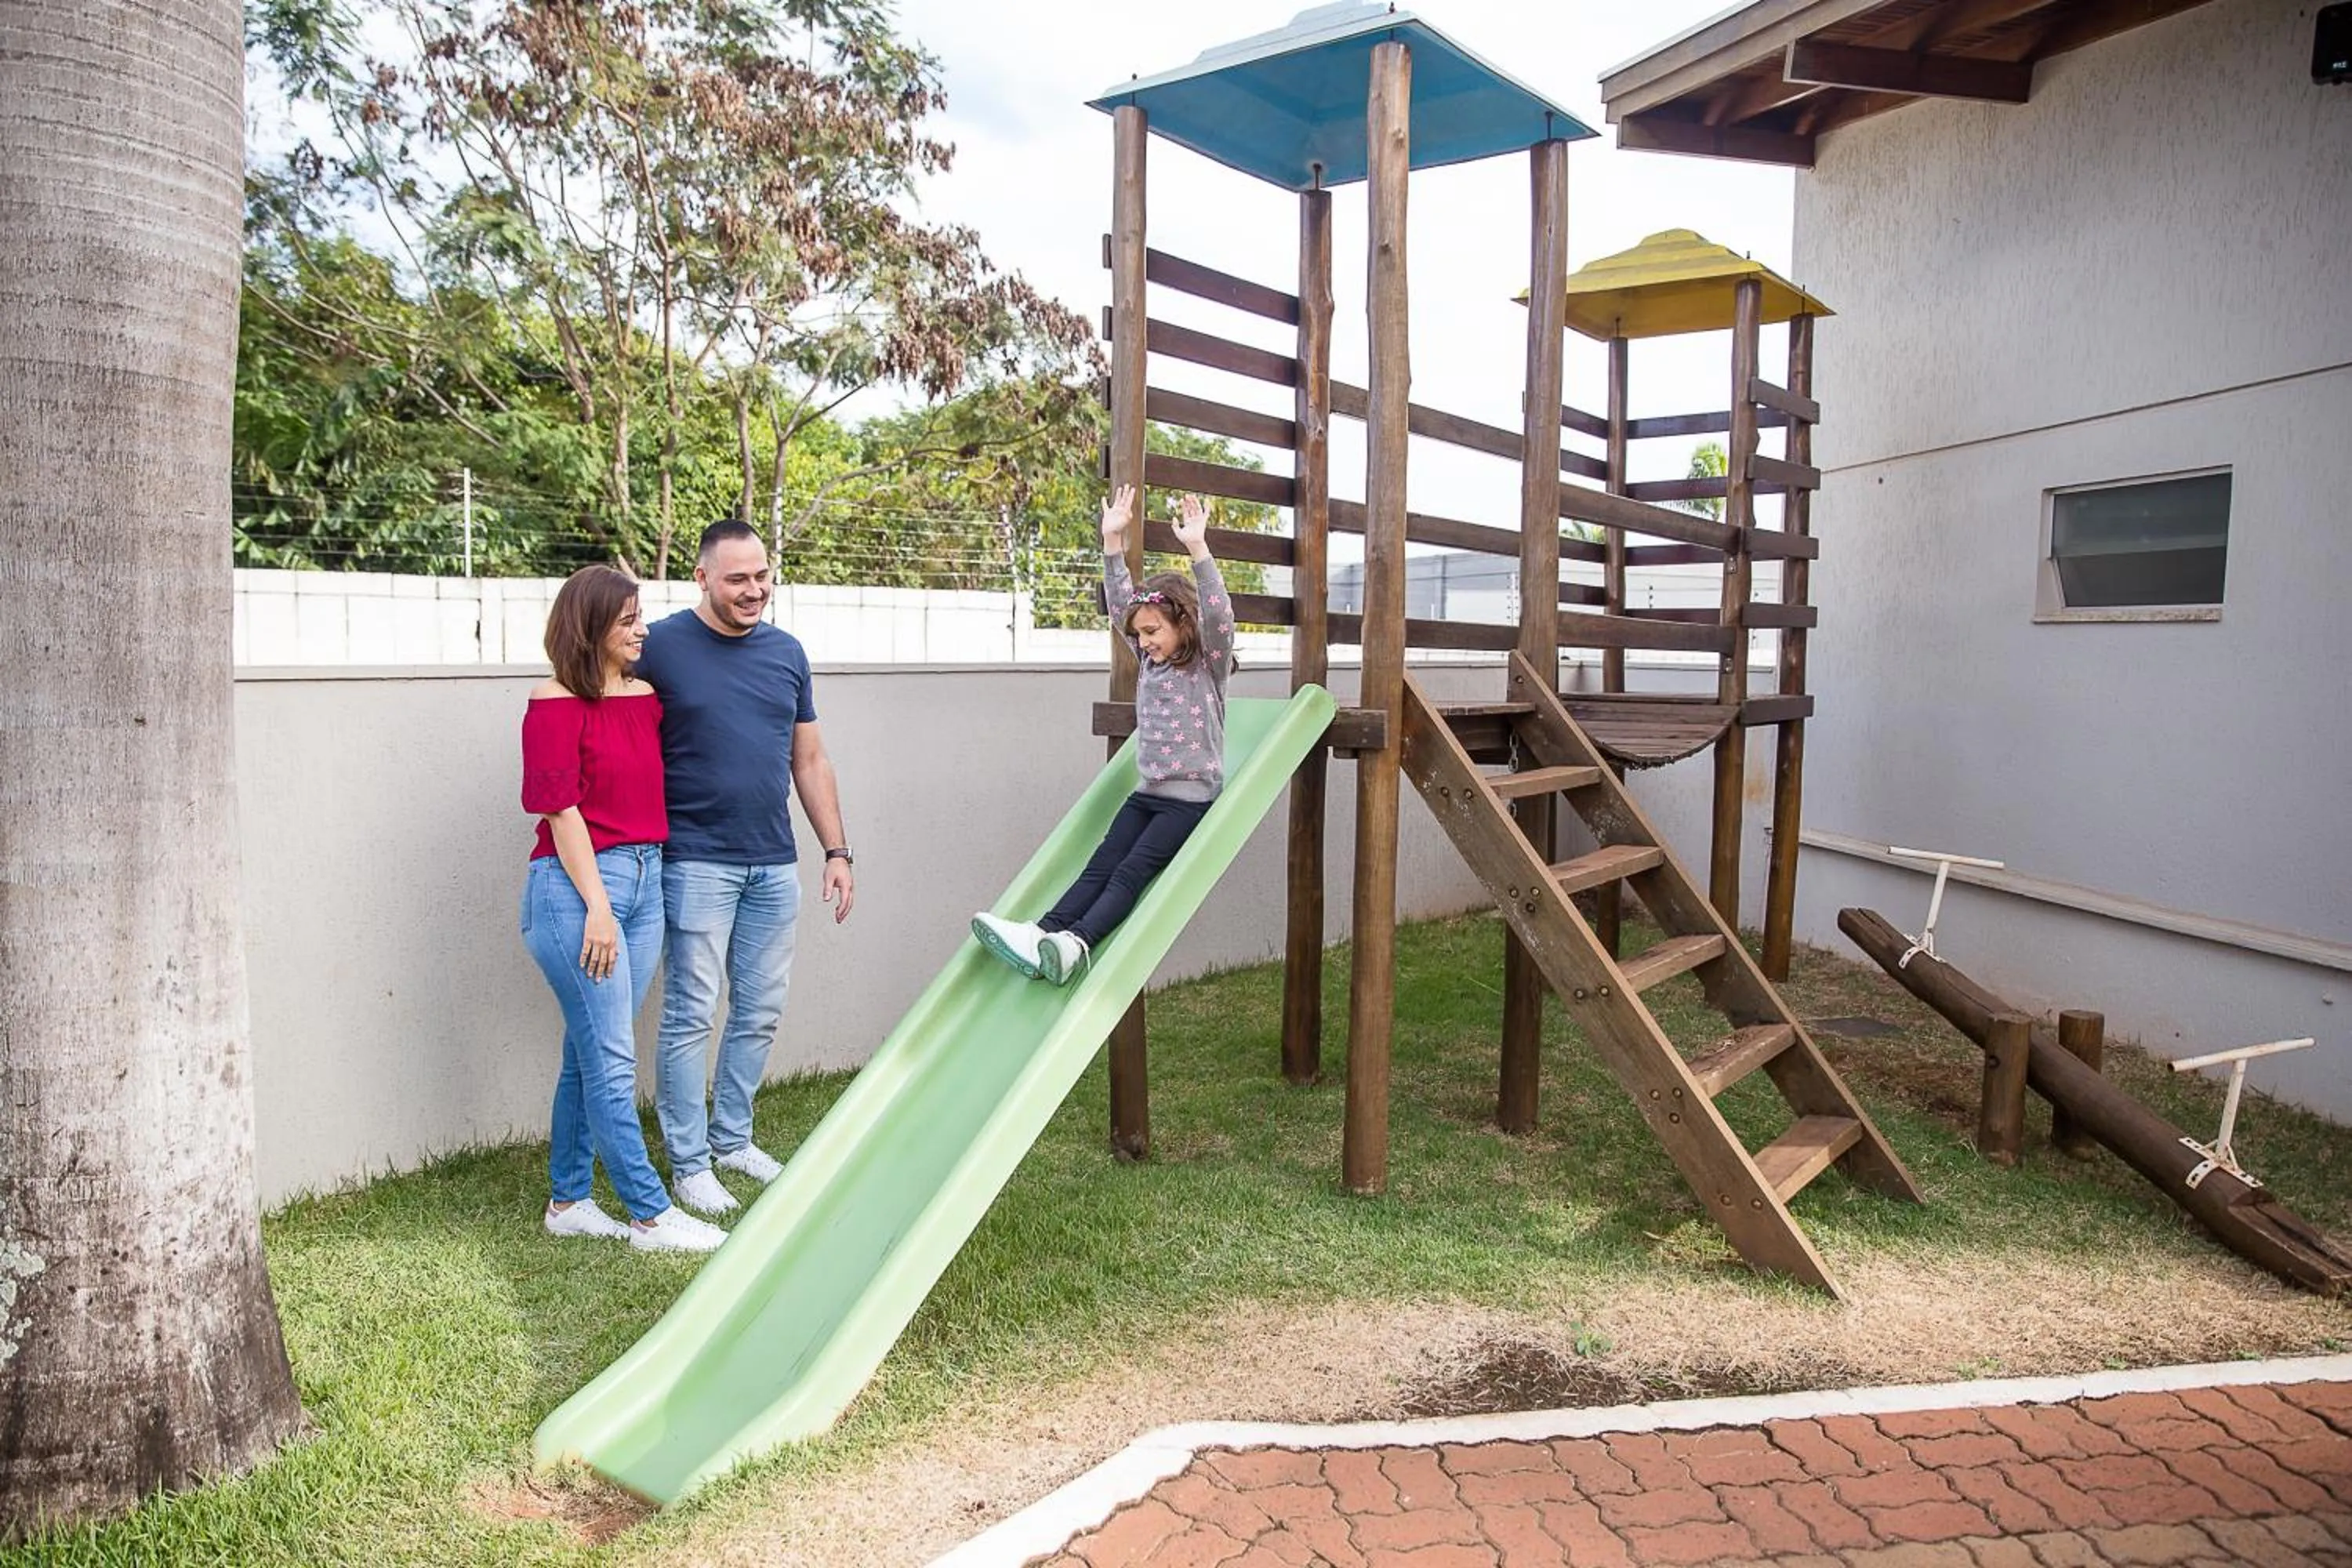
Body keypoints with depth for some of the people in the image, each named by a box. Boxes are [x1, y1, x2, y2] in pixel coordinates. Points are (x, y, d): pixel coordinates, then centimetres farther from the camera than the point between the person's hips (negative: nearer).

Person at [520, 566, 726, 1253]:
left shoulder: (647, 696, 10)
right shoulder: (556, 704, -9)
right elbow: (561, 810, -11)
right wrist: (598, 907, -13)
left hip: (645, 880, 7)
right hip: (576, 887, -7)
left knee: (590, 1055, 14)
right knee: (611, 1060, -2)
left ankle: (568, 1201, 25)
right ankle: (650, 1215, 5)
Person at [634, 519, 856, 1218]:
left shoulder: (786, 652, 8)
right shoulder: (660, 647, -6)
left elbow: (810, 761, 13)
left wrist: (837, 851, 10)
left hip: (774, 865, 5)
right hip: (697, 864, -5)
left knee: (761, 1012, 12)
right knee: (692, 1016, 1)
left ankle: (731, 1137, 29)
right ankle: (689, 1162, 14)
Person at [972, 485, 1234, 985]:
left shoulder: (1210, 664, -4)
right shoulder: (1149, 660, 14)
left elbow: (1219, 615, -21)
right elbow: (1120, 606, 11)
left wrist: (1197, 547, -29)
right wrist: (1113, 541, 3)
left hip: (1192, 799, -6)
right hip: (1147, 793, 6)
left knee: (1132, 871, -22)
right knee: (1100, 866, -12)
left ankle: (1075, 944, -40)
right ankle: (1044, 933, -28)